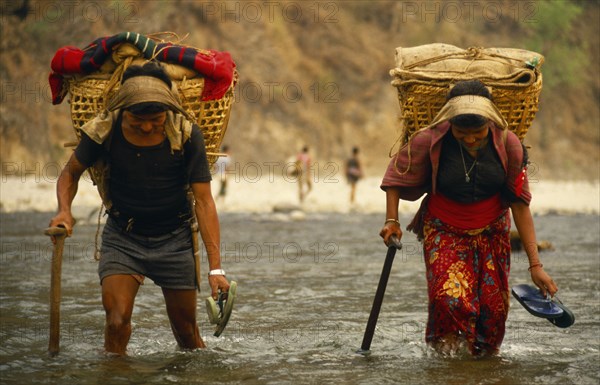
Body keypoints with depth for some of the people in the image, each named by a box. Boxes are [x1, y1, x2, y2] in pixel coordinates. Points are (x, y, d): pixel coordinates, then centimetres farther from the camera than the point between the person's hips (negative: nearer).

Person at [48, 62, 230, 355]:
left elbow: (203, 201, -14)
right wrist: (64, 210, -17)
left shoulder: (186, 133, -15)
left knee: (186, 331, 8)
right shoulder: (104, 129, -13)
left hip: (174, 239, 0)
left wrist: (215, 267, -19)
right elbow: (71, 172, 5)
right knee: (117, 320, -17)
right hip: (122, 238, 0)